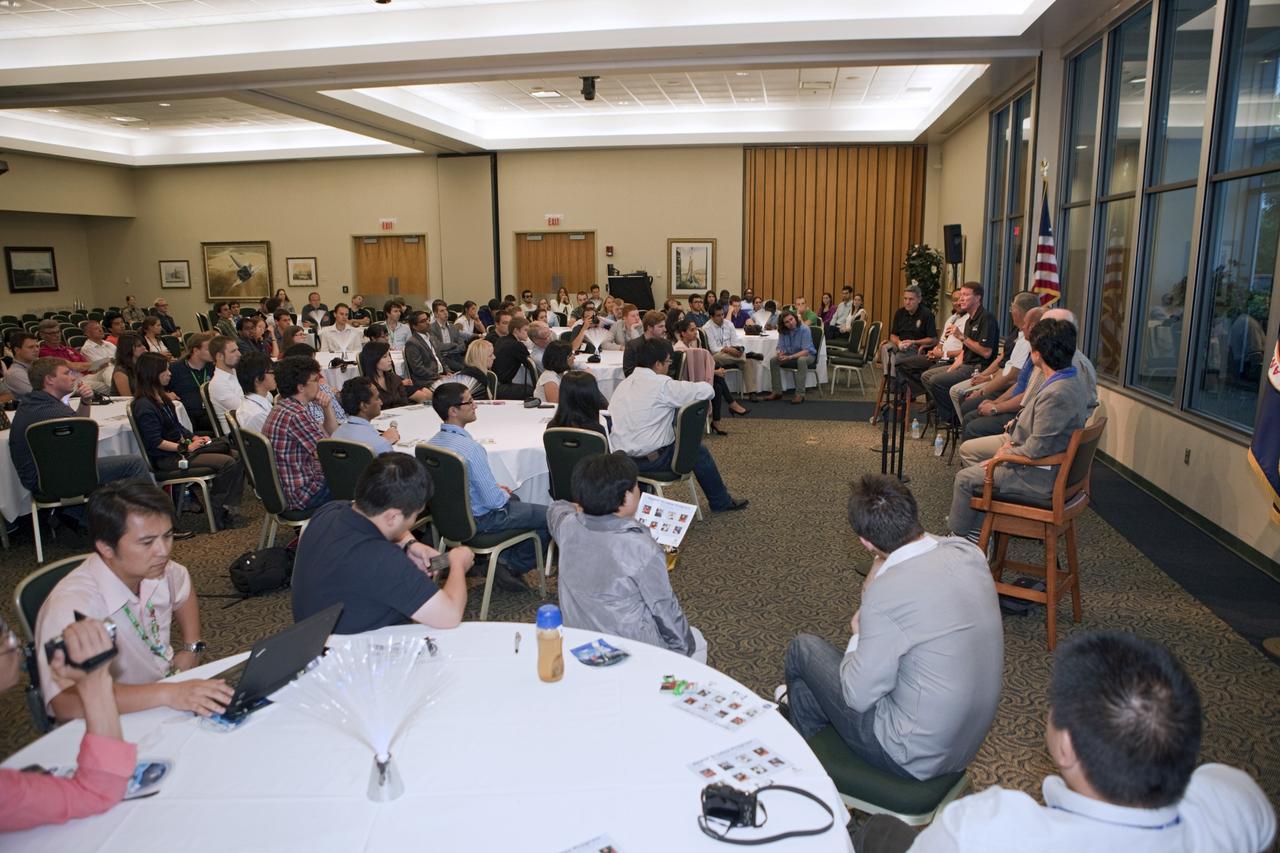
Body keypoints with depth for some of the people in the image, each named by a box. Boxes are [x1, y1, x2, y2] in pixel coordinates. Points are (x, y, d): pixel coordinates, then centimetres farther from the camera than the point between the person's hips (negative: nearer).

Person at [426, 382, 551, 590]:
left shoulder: (432, 443, -4)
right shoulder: (470, 448, -30)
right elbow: (493, 500, -26)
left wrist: (497, 489, 10)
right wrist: (504, 494, -3)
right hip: (480, 520, -9)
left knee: (515, 500, 33)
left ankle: (503, 559, 23)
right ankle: (512, 566, 15)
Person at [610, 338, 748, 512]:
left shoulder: (623, 384, 6)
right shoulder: (662, 384, -14)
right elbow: (707, 390, -12)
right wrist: (688, 390, 9)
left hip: (619, 458, 7)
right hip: (650, 460, -6)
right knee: (699, 451, 13)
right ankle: (721, 502, 29)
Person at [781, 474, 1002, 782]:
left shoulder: (887, 594, -30)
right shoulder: (968, 552, -9)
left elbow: (858, 696, -19)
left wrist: (858, 636, -3)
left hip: (916, 758, -7)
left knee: (803, 649, 11)